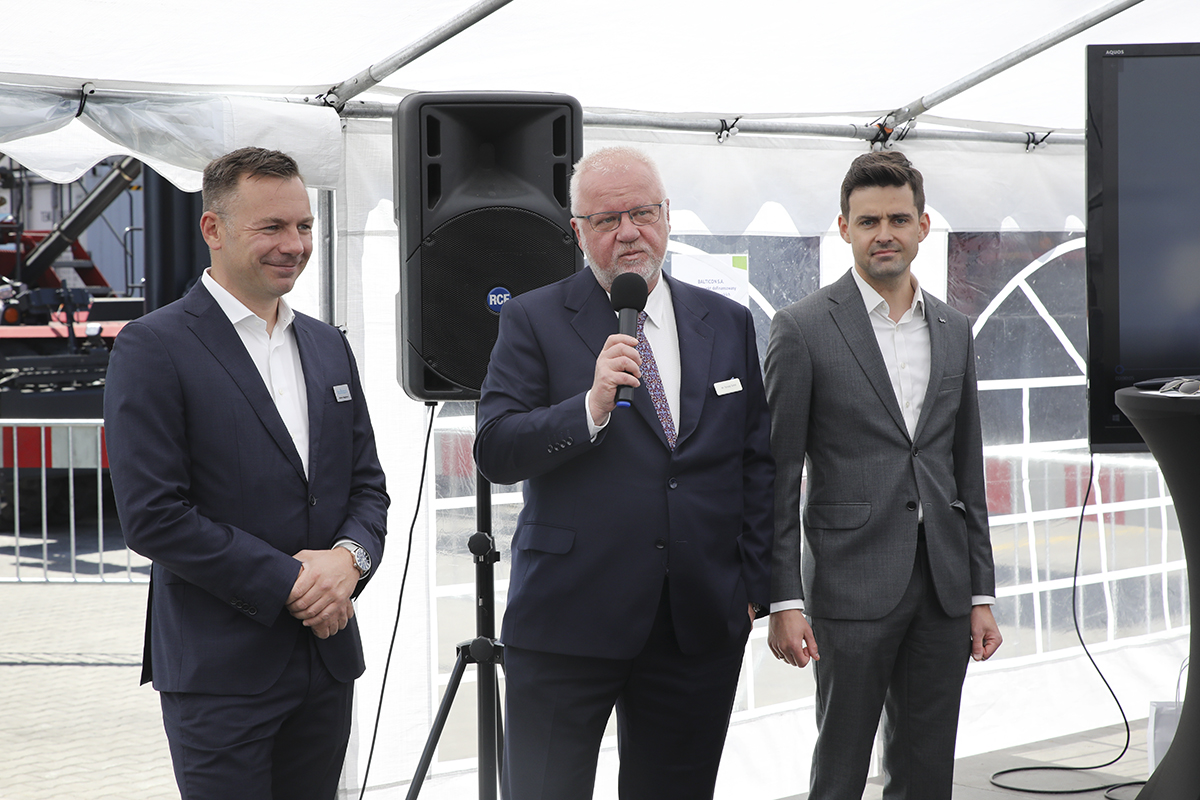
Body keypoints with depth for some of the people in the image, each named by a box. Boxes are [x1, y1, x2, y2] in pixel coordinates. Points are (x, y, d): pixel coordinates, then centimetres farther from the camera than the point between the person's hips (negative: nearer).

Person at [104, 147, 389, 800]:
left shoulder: (327, 347, 13)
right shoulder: (153, 348, -8)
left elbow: (367, 485, 14)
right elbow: (151, 516, -15)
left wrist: (350, 556, -8)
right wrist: (287, 583, -16)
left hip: (327, 660, 6)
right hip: (219, 670, -6)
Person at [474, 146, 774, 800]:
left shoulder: (727, 323, 11)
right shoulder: (533, 320, 0)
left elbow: (757, 462, 14)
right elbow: (494, 452, -9)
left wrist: (752, 584, 8)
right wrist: (591, 407, -23)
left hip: (701, 623, 3)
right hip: (566, 623, -3)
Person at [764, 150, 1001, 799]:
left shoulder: (954, 331, 12)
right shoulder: (803, 328, -4)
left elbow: (967, 473, 15)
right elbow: (777, 476, -5)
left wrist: (981, 594, 11)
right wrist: (783, 601, -11)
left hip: (943, 586, 5)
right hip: (852, 587, -5)